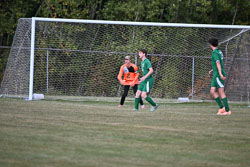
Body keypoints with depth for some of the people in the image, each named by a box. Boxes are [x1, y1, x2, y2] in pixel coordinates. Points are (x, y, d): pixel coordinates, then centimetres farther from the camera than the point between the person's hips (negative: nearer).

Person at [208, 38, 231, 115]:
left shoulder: (215, 52, -12)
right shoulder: (219, 52, 16)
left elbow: (218, 63, -22)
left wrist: (220, 74, -30)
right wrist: (212, 70, 37)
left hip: (218, 75, -9)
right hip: (216, 75, 9)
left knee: (221, 92, -7)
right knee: (212, 91, 8)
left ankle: (227, 110, -5)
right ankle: (221, 107, 7)